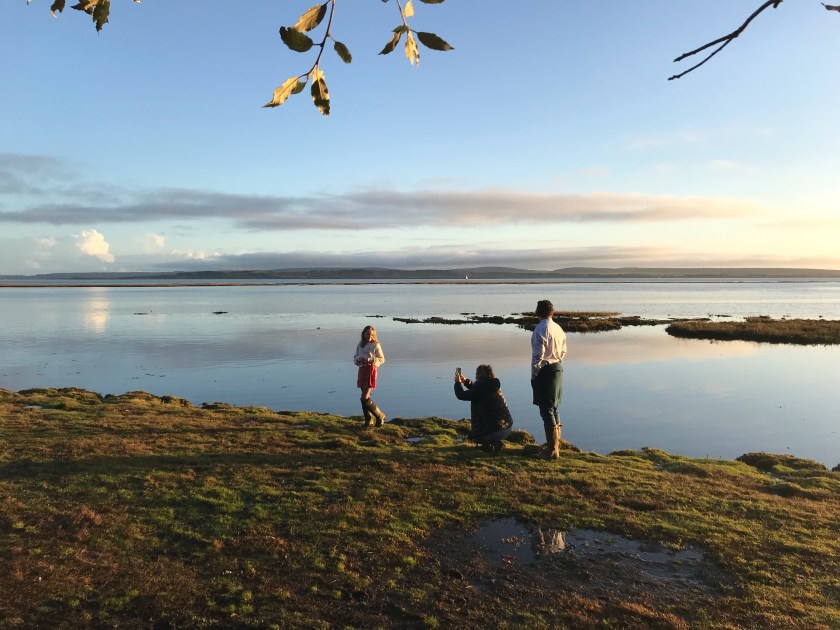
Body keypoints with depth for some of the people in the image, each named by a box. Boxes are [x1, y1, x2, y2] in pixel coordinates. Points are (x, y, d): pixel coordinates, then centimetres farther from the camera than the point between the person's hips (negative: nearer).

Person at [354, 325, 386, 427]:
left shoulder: (375, 345, -3)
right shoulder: (360, 345, 13)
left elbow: (382, 359, -1)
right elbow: (355, 358, 17)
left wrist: (371, 360, -16)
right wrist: (359, 359, -6)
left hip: (371, 370, -6)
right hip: (362, 370, 6)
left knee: (365, 398, -12)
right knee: (364, 397, 9)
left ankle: (379, 416, 5)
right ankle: (368, 420, 20)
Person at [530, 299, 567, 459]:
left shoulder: (540, 329, -16)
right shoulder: (558, 328, 7)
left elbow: (538, 355, -17)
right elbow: (563, 351, 13)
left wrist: (533, 375, -10)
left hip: (544, 370, -8)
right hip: (558, 368, 8)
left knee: (546, 410, -4)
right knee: (554, 408, 18)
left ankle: (552, 450, -2)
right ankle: (556, 444, 28)